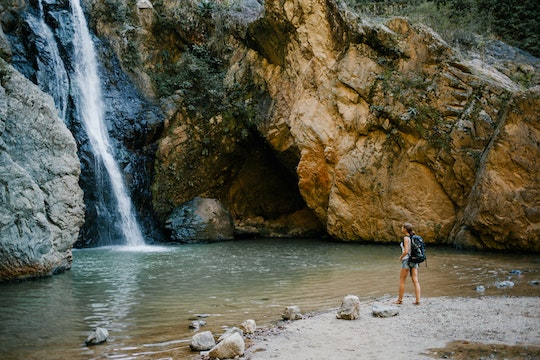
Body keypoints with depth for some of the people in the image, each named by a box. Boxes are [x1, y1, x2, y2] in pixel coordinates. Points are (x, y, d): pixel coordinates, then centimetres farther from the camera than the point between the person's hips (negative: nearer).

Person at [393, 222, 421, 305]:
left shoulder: (406, 238, -14)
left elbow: (406, 251, -21)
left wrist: (401, 257, -4)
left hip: (407, 260, -7)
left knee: (402, 280, 4)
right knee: (415, 281, 4)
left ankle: (400, 300, 10)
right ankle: (418, 300, 1)